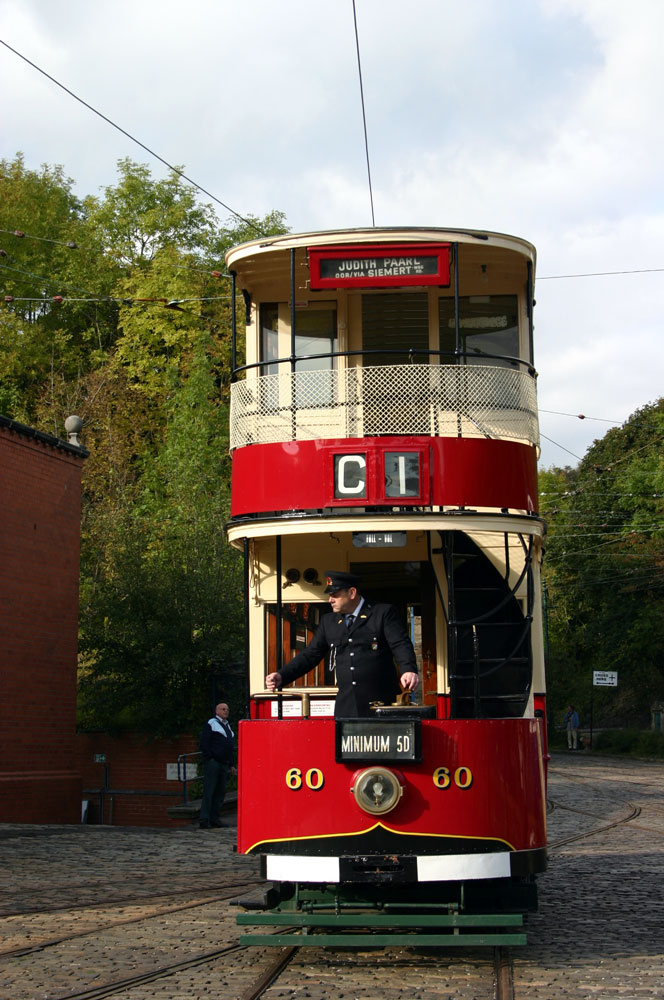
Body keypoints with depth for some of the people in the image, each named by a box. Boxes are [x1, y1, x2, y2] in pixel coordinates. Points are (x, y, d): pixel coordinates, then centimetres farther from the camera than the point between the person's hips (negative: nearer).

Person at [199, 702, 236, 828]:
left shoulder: (227, 725, 21)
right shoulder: (211, 723, -3)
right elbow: (204, 743, -10)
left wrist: (231, 765, 22)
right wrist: (209, 759, -16)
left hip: (224, 764, 8)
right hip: (213, 762, -8)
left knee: (220, 792, 7)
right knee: (209, 791, -9)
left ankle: (214, 818, 11)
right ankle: (204, 819, -8)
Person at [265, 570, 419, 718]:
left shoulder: (383, 613, 2)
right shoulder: (328, 621, 17)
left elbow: (401, 645, -8)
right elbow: (310, 655, 19)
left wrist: (409, 670, -28)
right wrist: (281, 677, 7)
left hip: (380, 704, -4)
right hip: (345, 707, 4)